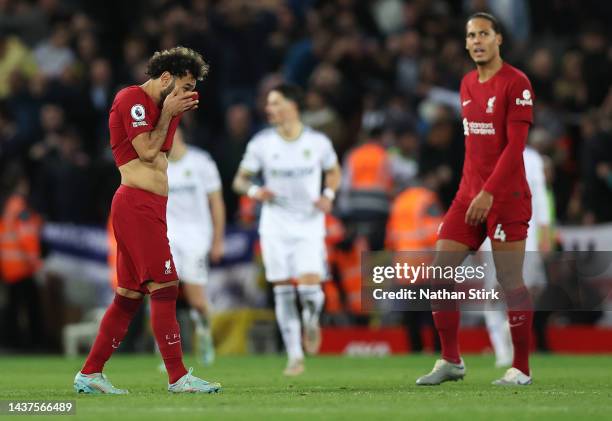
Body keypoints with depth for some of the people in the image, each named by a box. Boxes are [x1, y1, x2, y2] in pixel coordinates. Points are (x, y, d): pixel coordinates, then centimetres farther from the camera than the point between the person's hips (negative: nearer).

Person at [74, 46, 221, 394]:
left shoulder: (158, 106, 22)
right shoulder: (132, 98, -7)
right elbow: (147, 151, -12)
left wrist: (176, 115, 10)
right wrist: (167, 113, -3)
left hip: (151, 208, 10)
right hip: (136, 204, -10)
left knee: (130, 294, 10)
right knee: (165, 287, -13)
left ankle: (90, 374, 15)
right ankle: (178, 378, -14)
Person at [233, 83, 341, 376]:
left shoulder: (318, 142, -3)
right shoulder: (261, 143, -3)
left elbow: (333, 172, 14)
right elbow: (239, 180, 4)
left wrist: (328, 195, -5)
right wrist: (254, 191, -18)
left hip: (309, 225, -1)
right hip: (275, 226, 1)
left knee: (310, 287, -16)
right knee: (283, 293, 0)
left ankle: (311, 322, 19)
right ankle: (295, 357, 10)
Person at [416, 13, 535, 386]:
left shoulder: (516, 83, -9)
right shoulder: (468, 84, 14)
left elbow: (515, 145, -16)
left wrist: (489, 193, -21)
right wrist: (471, 190, 17)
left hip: (505, 197, -8)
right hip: (469, 194, 8)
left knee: (510, 281, -5)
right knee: (439, 272, 2)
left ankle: (522, 369, 4)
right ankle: (451, 361, 11)